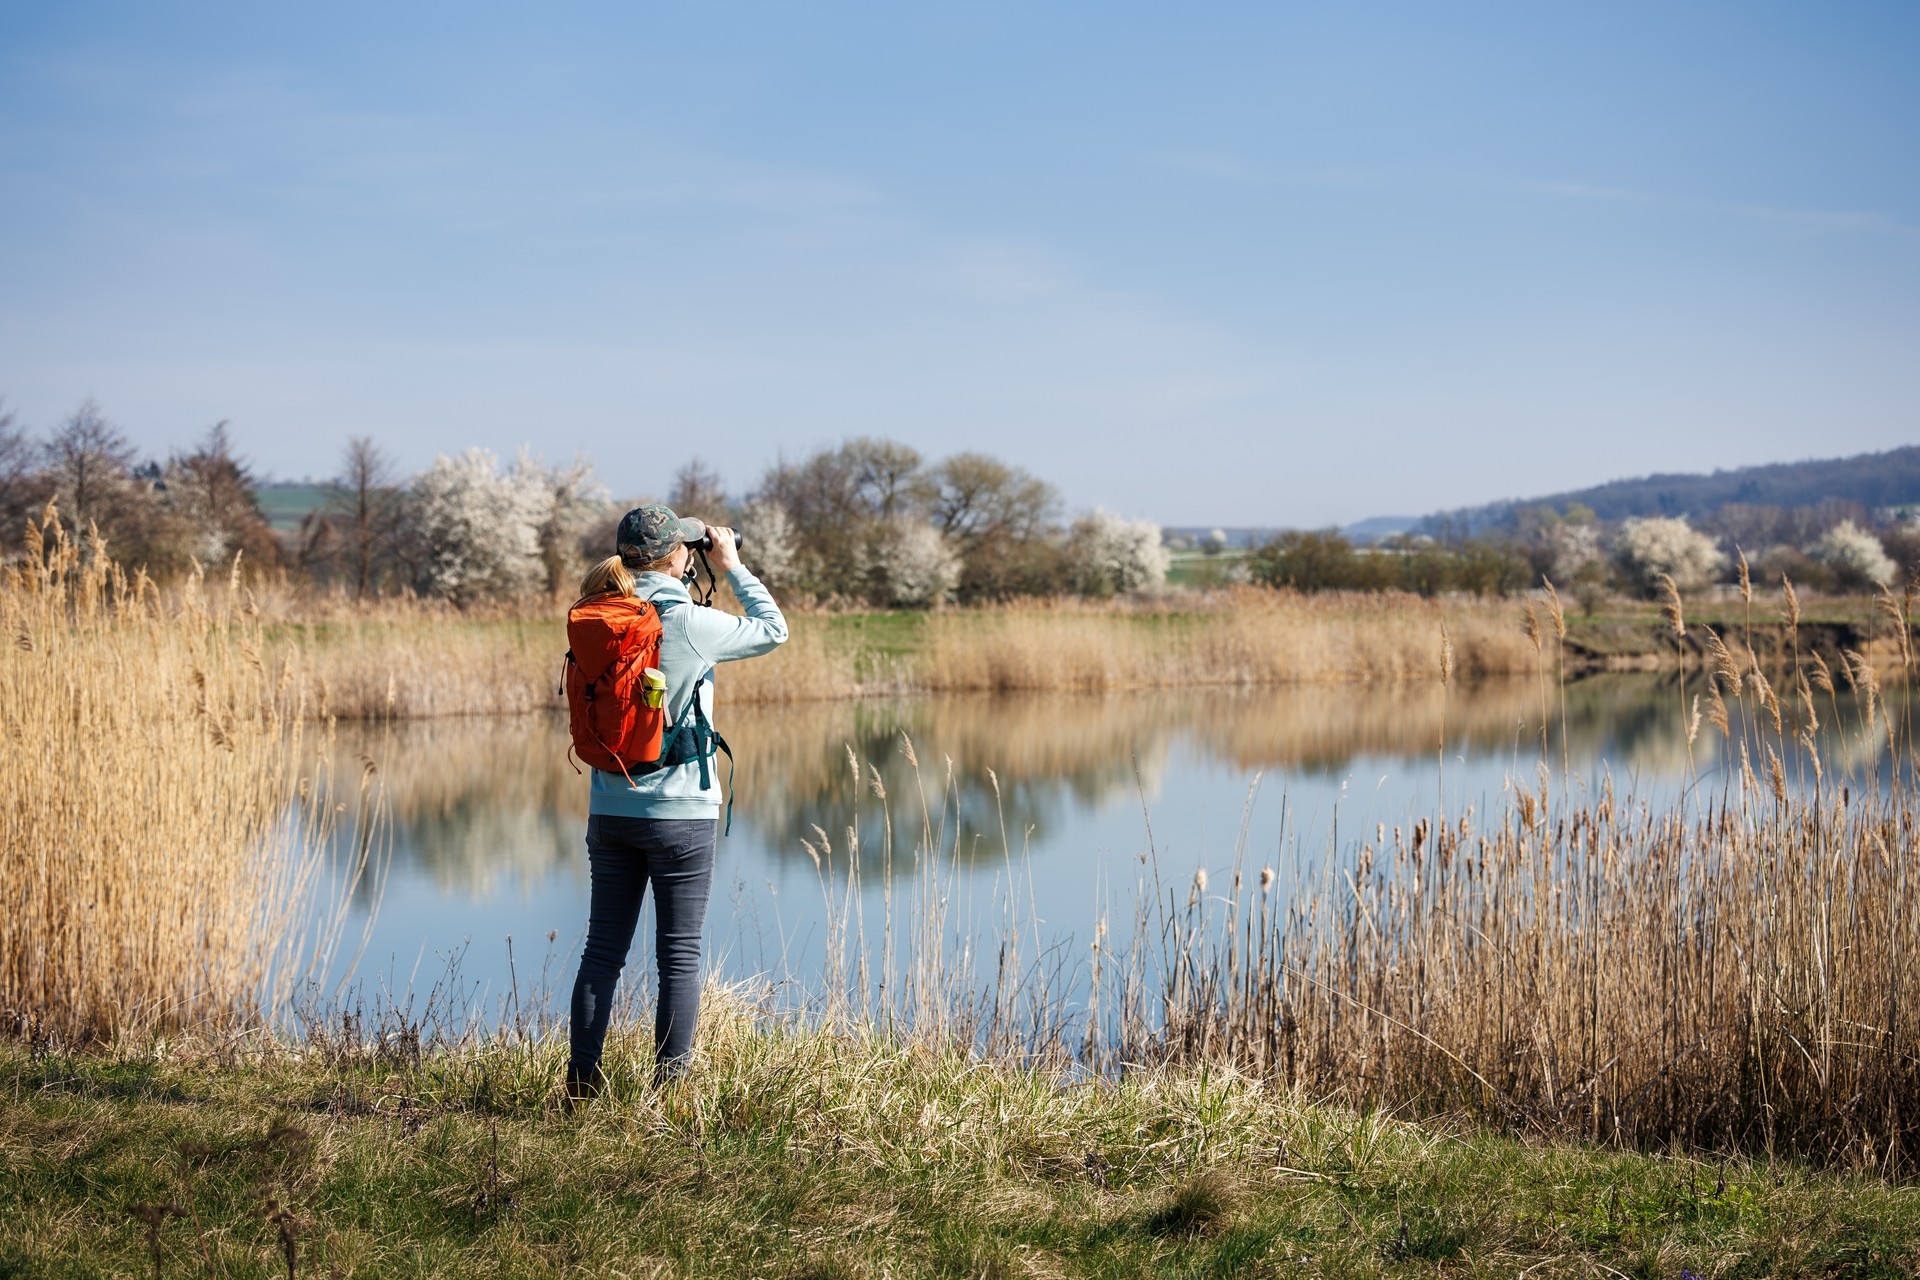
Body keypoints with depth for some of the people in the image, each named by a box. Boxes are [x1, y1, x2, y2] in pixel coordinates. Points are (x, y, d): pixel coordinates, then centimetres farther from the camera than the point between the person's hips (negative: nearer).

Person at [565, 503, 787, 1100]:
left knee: (602, 950, 11)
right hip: (680, 812, -5)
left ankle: (581, 1083, 14)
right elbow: (773, 630, 1)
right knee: (679, 957, 4)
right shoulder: (691, 625, -14)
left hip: (609, 810, 5)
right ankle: (670, 1089, 6)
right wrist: (731, 566, 10)